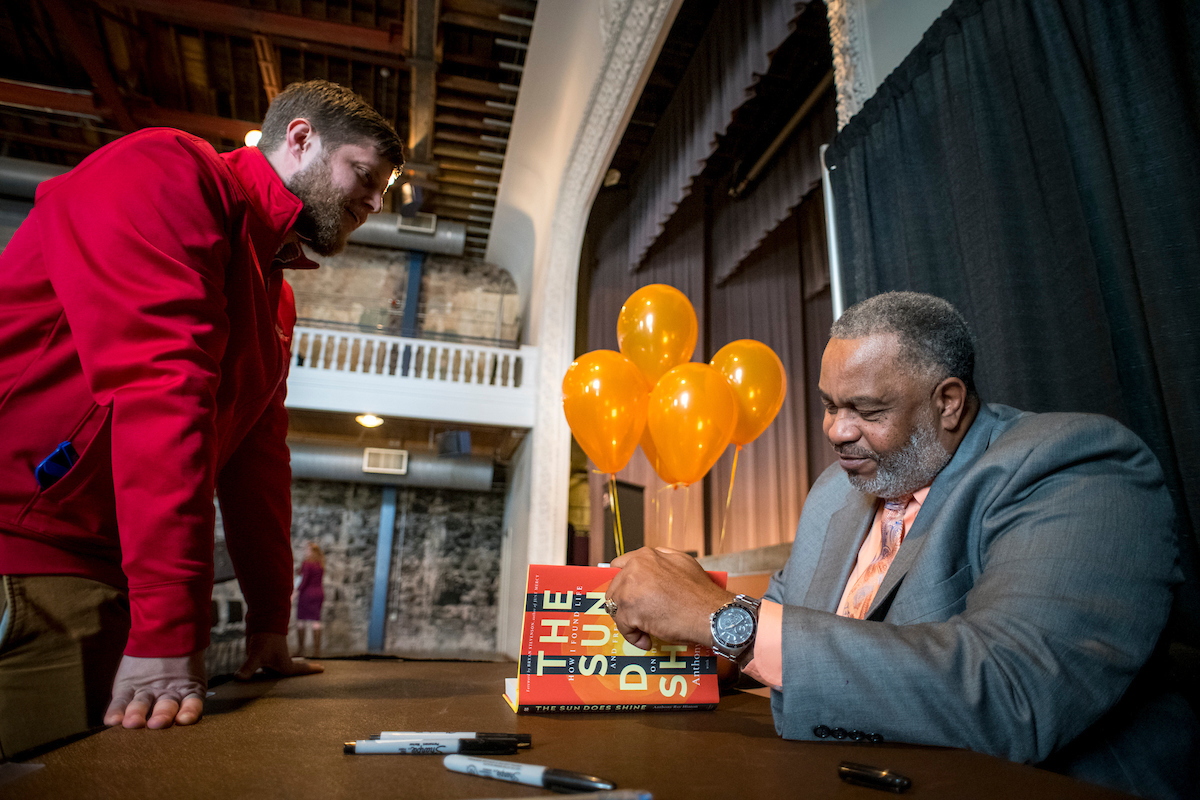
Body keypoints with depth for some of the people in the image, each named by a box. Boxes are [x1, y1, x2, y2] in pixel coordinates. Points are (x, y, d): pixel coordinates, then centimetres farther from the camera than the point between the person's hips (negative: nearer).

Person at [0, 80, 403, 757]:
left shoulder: (275, 300, 19)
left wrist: (270, 625, 14)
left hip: (102, 579, 9)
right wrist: (171, 629, -26)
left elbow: (259, 459, 17)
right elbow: (160, 384, -22)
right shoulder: (167, 169, -9)